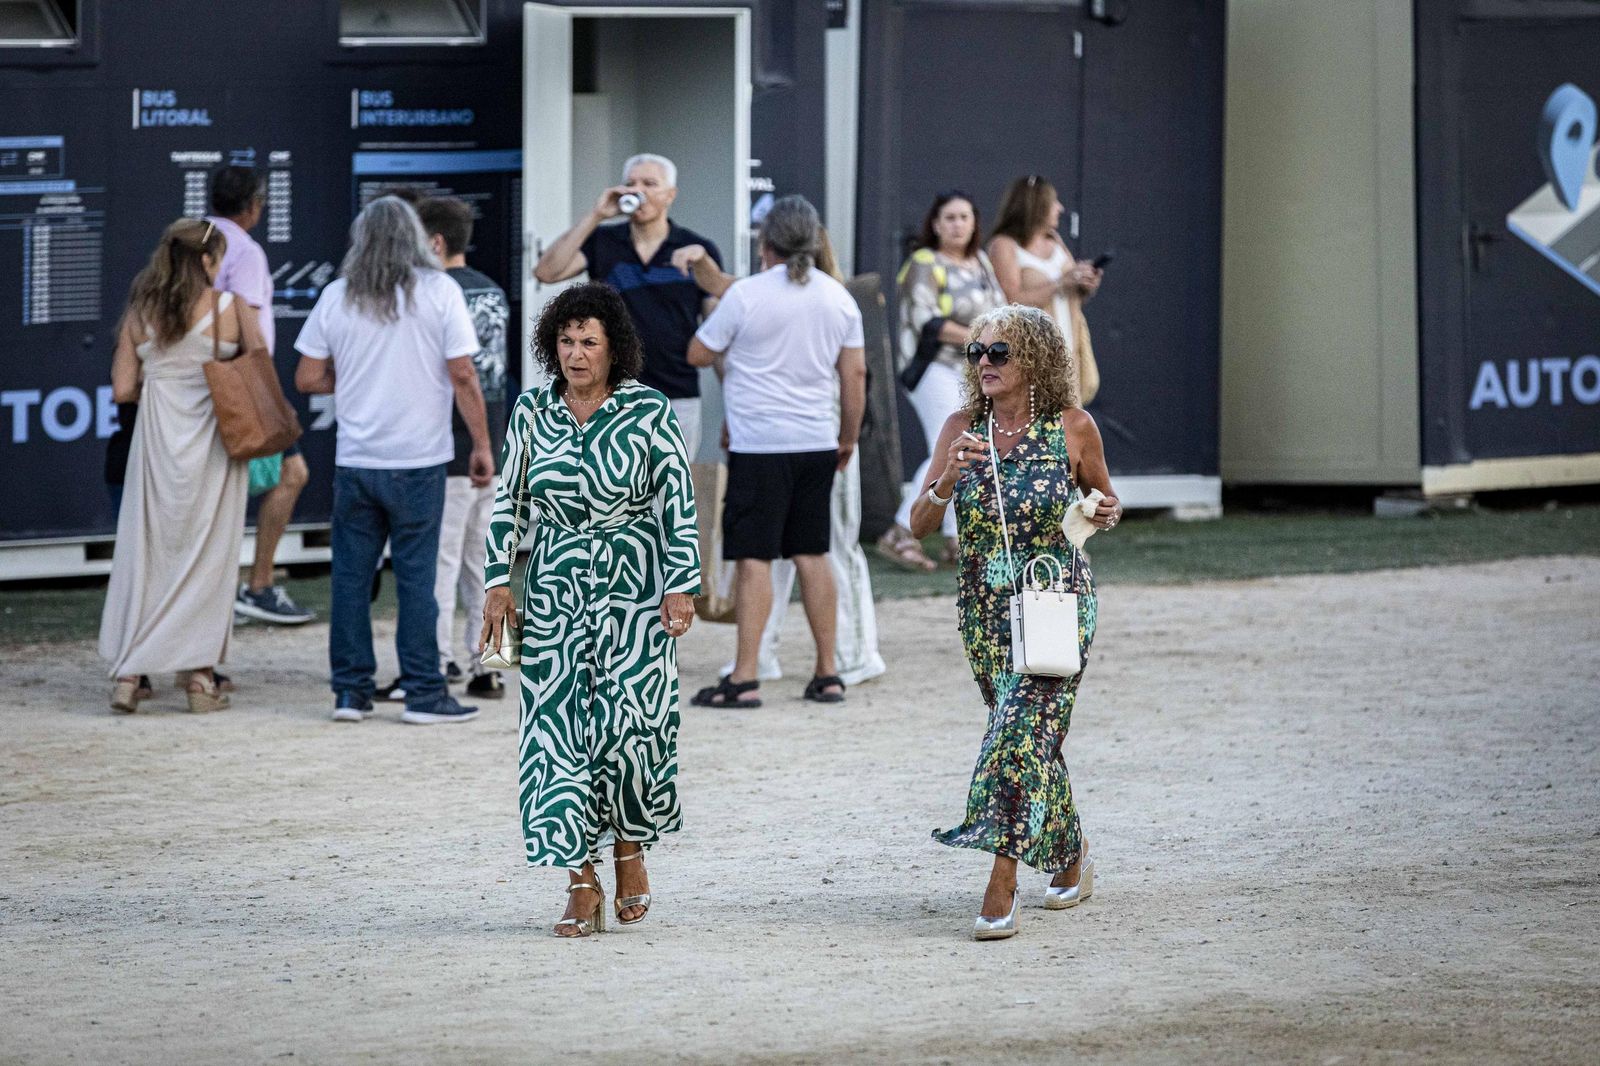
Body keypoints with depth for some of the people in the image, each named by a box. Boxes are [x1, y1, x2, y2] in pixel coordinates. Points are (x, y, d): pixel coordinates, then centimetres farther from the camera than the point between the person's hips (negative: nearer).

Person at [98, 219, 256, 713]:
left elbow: (122, 389, 0)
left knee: (144, 551, 8)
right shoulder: (230, 306, -7)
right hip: (212, 443, -2)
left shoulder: (140, 313, 2)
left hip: (156, 442, 2)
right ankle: (201, 675, 5)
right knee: (207, 556, 5)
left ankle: (129, 672, 3)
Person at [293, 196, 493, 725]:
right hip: (418, 461, -2)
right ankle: (424, 692, 3)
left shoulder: (336, 297, 3)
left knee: (350, 576, 8)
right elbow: (463, 376, -7)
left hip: (354, 460, 2)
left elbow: (307, 378, 4)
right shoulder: (439, 291, -3)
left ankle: (350, 691, 10)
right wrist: (482, 446, 0)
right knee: (416, 577, 1)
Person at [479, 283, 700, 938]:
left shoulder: (648, 411, -2)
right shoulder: (532, 412, 6)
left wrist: (682, 586, -6)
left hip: (634, 588, -3)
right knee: (558, 730, -4)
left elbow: (678, 504, -1)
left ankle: (630, 852, 17)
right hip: (555, 587, 3)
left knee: (625, 724, -9)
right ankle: (582, 885, 1)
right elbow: (509, 502, 10)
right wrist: (499, 583, 4)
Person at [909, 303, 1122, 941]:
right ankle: (1071, 858, 36)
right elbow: (920, 526, -3)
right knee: (1033, 736, 15)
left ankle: (1002, 888, -18)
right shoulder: (961, 429, -1)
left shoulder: (1072, 427, -6)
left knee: (1023, 730, -16)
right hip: (984, 607, 4)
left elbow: (1104, 498, 10)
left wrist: (1106, 513, -12)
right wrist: (948, 478, -21)